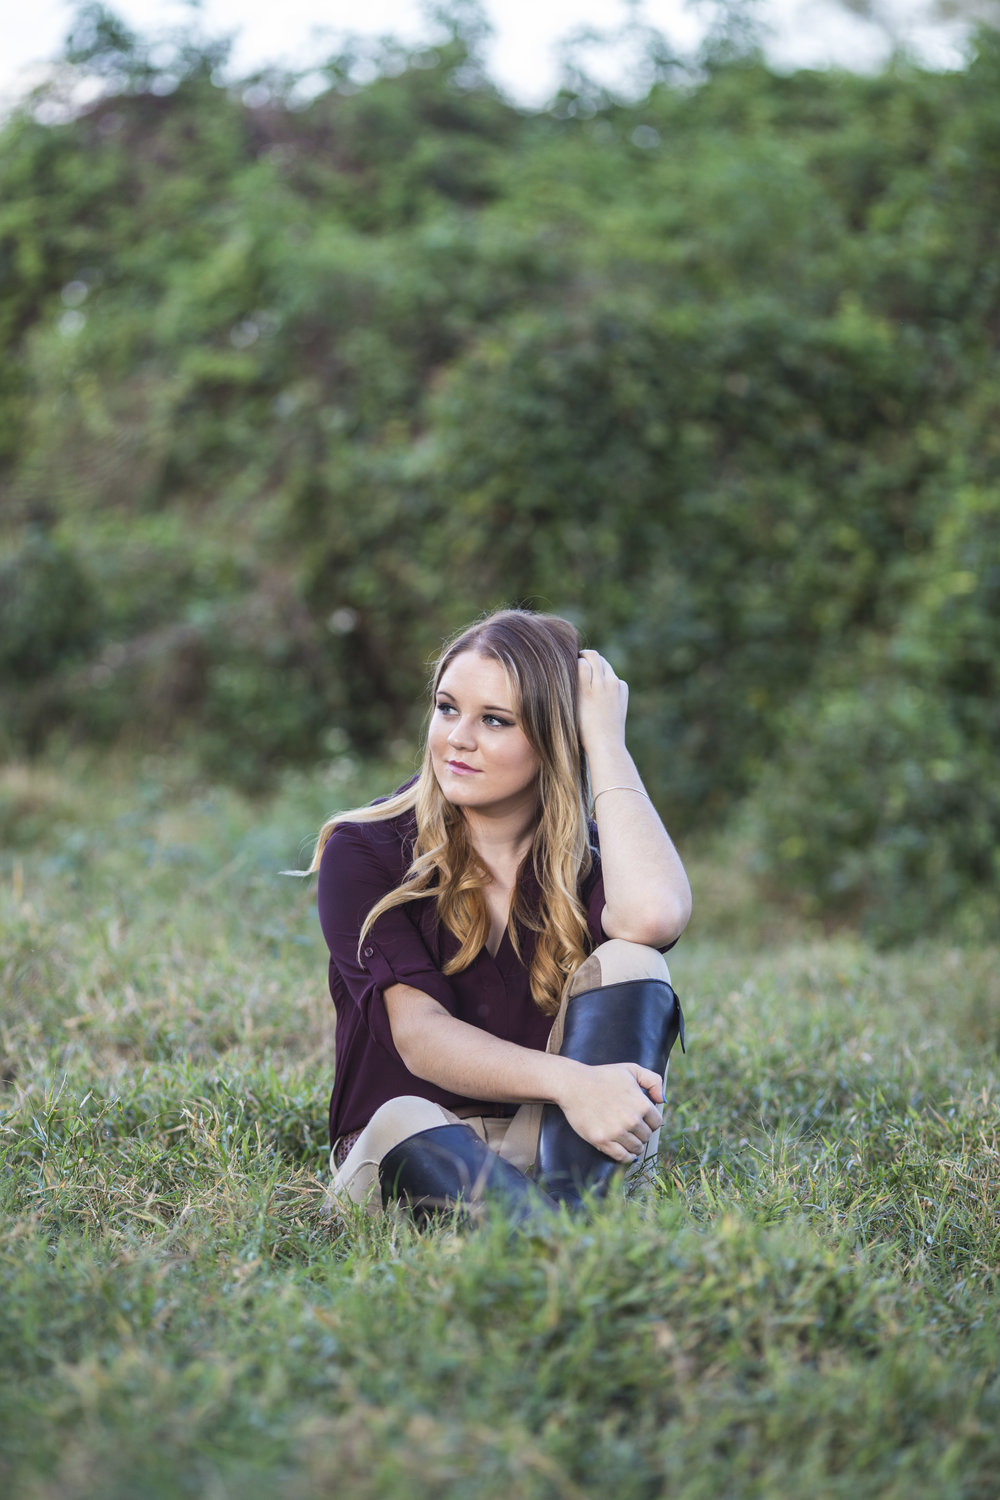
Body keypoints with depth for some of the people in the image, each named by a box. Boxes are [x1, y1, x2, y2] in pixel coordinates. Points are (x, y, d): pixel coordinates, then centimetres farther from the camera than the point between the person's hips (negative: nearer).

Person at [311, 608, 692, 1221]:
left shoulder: (587, 859, 2)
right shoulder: (363, 850, -3)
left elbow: (654, 916, -25)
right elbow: (418, 1035, -17)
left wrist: (606, 741, -13)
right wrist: (568, 1082, -34)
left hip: (553, 1145, 2)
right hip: (403, 1151, -2)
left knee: (628, 962, -21)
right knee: (400, 1123, -36)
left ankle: (566, 1207, -39)